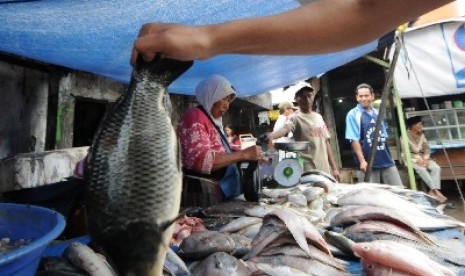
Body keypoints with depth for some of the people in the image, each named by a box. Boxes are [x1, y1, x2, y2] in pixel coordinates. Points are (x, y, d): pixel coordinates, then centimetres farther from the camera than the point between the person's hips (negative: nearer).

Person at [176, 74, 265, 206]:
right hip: (200, 191, -9)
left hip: (217, 190, 9)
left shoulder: (212, 120, 14)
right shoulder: (194, 118, -14)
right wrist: (243, 154, -22)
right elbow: (203, 161, -25)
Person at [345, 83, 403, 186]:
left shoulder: (378, 113, 12)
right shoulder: (353, 115, -7)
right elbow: (354, 140, -14)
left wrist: (388, 156, 16)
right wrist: (362, 161, -20)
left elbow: (384, 137, 19)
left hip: (386, 160, 6)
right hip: (368, 163, -6)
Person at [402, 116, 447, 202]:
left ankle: (432, 191, -21)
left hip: (422, 158, 6)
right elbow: (405, 153, -15)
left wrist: (425, 158, -11)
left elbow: (427, 148, 6)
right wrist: (417, 160, -24)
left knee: (436, 167, -20)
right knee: (421, 169, -33)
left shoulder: (421, 135, 6)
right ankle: (436, 191, -26)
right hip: (411, 159, -6)